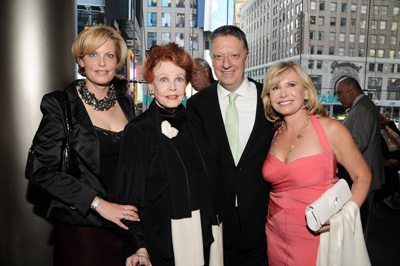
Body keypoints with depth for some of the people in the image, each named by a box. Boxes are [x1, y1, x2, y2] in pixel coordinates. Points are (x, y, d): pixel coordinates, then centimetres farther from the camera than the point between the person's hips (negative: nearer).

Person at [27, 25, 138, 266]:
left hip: (125, 219, 4)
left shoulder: (125, 102, 6)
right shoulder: (59, 105, -9)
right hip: (82, 223, -4)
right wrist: (98, 203, -17)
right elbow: (44, 172, -12)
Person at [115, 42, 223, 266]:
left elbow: (210, 183, 10)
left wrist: (215, 226, 8)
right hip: (164, 244, -4)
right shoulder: (138, 131, -11)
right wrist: (139, 247, -20)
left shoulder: (194, 123, 4)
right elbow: (129, 195, -11)